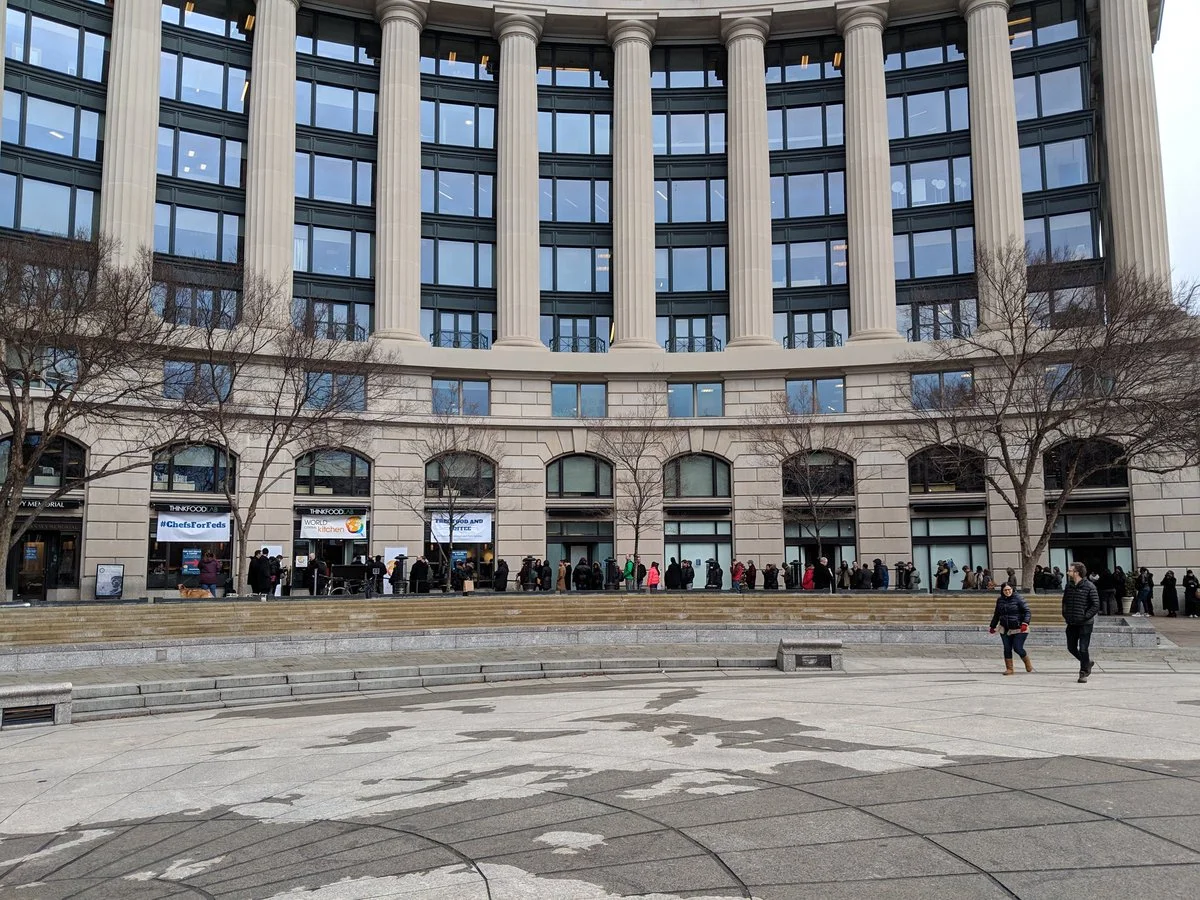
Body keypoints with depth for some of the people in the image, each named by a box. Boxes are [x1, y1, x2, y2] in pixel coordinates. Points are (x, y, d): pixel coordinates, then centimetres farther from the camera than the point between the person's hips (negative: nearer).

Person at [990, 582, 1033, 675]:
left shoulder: (1018, 598, -9)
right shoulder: (1000, 600, 8)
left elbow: (1027, 611, -12)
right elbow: (997, 614, 19)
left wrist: (1025, 623, -26)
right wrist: (992, 626, 23)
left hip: (1018, 629, -5)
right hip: (1005, 629, 5)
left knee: (1018, 648, -6)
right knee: (1007, 649, 2)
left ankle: (1028, 663, 23)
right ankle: (1009, 669, 12)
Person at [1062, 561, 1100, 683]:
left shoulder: (1089, 587, -11)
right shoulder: (1068, 586, 7)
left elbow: (1096, 605, -12)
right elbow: (1064, 602, 20)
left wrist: (1085, 617, -16)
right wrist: (1065, 615, 9)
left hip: (1085, 624, -6)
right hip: (1071, 623, 6)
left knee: (1083, 649, -5)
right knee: (1071, 648, 11)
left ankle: (1083, 673, 7)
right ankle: (1087, 662, 34)